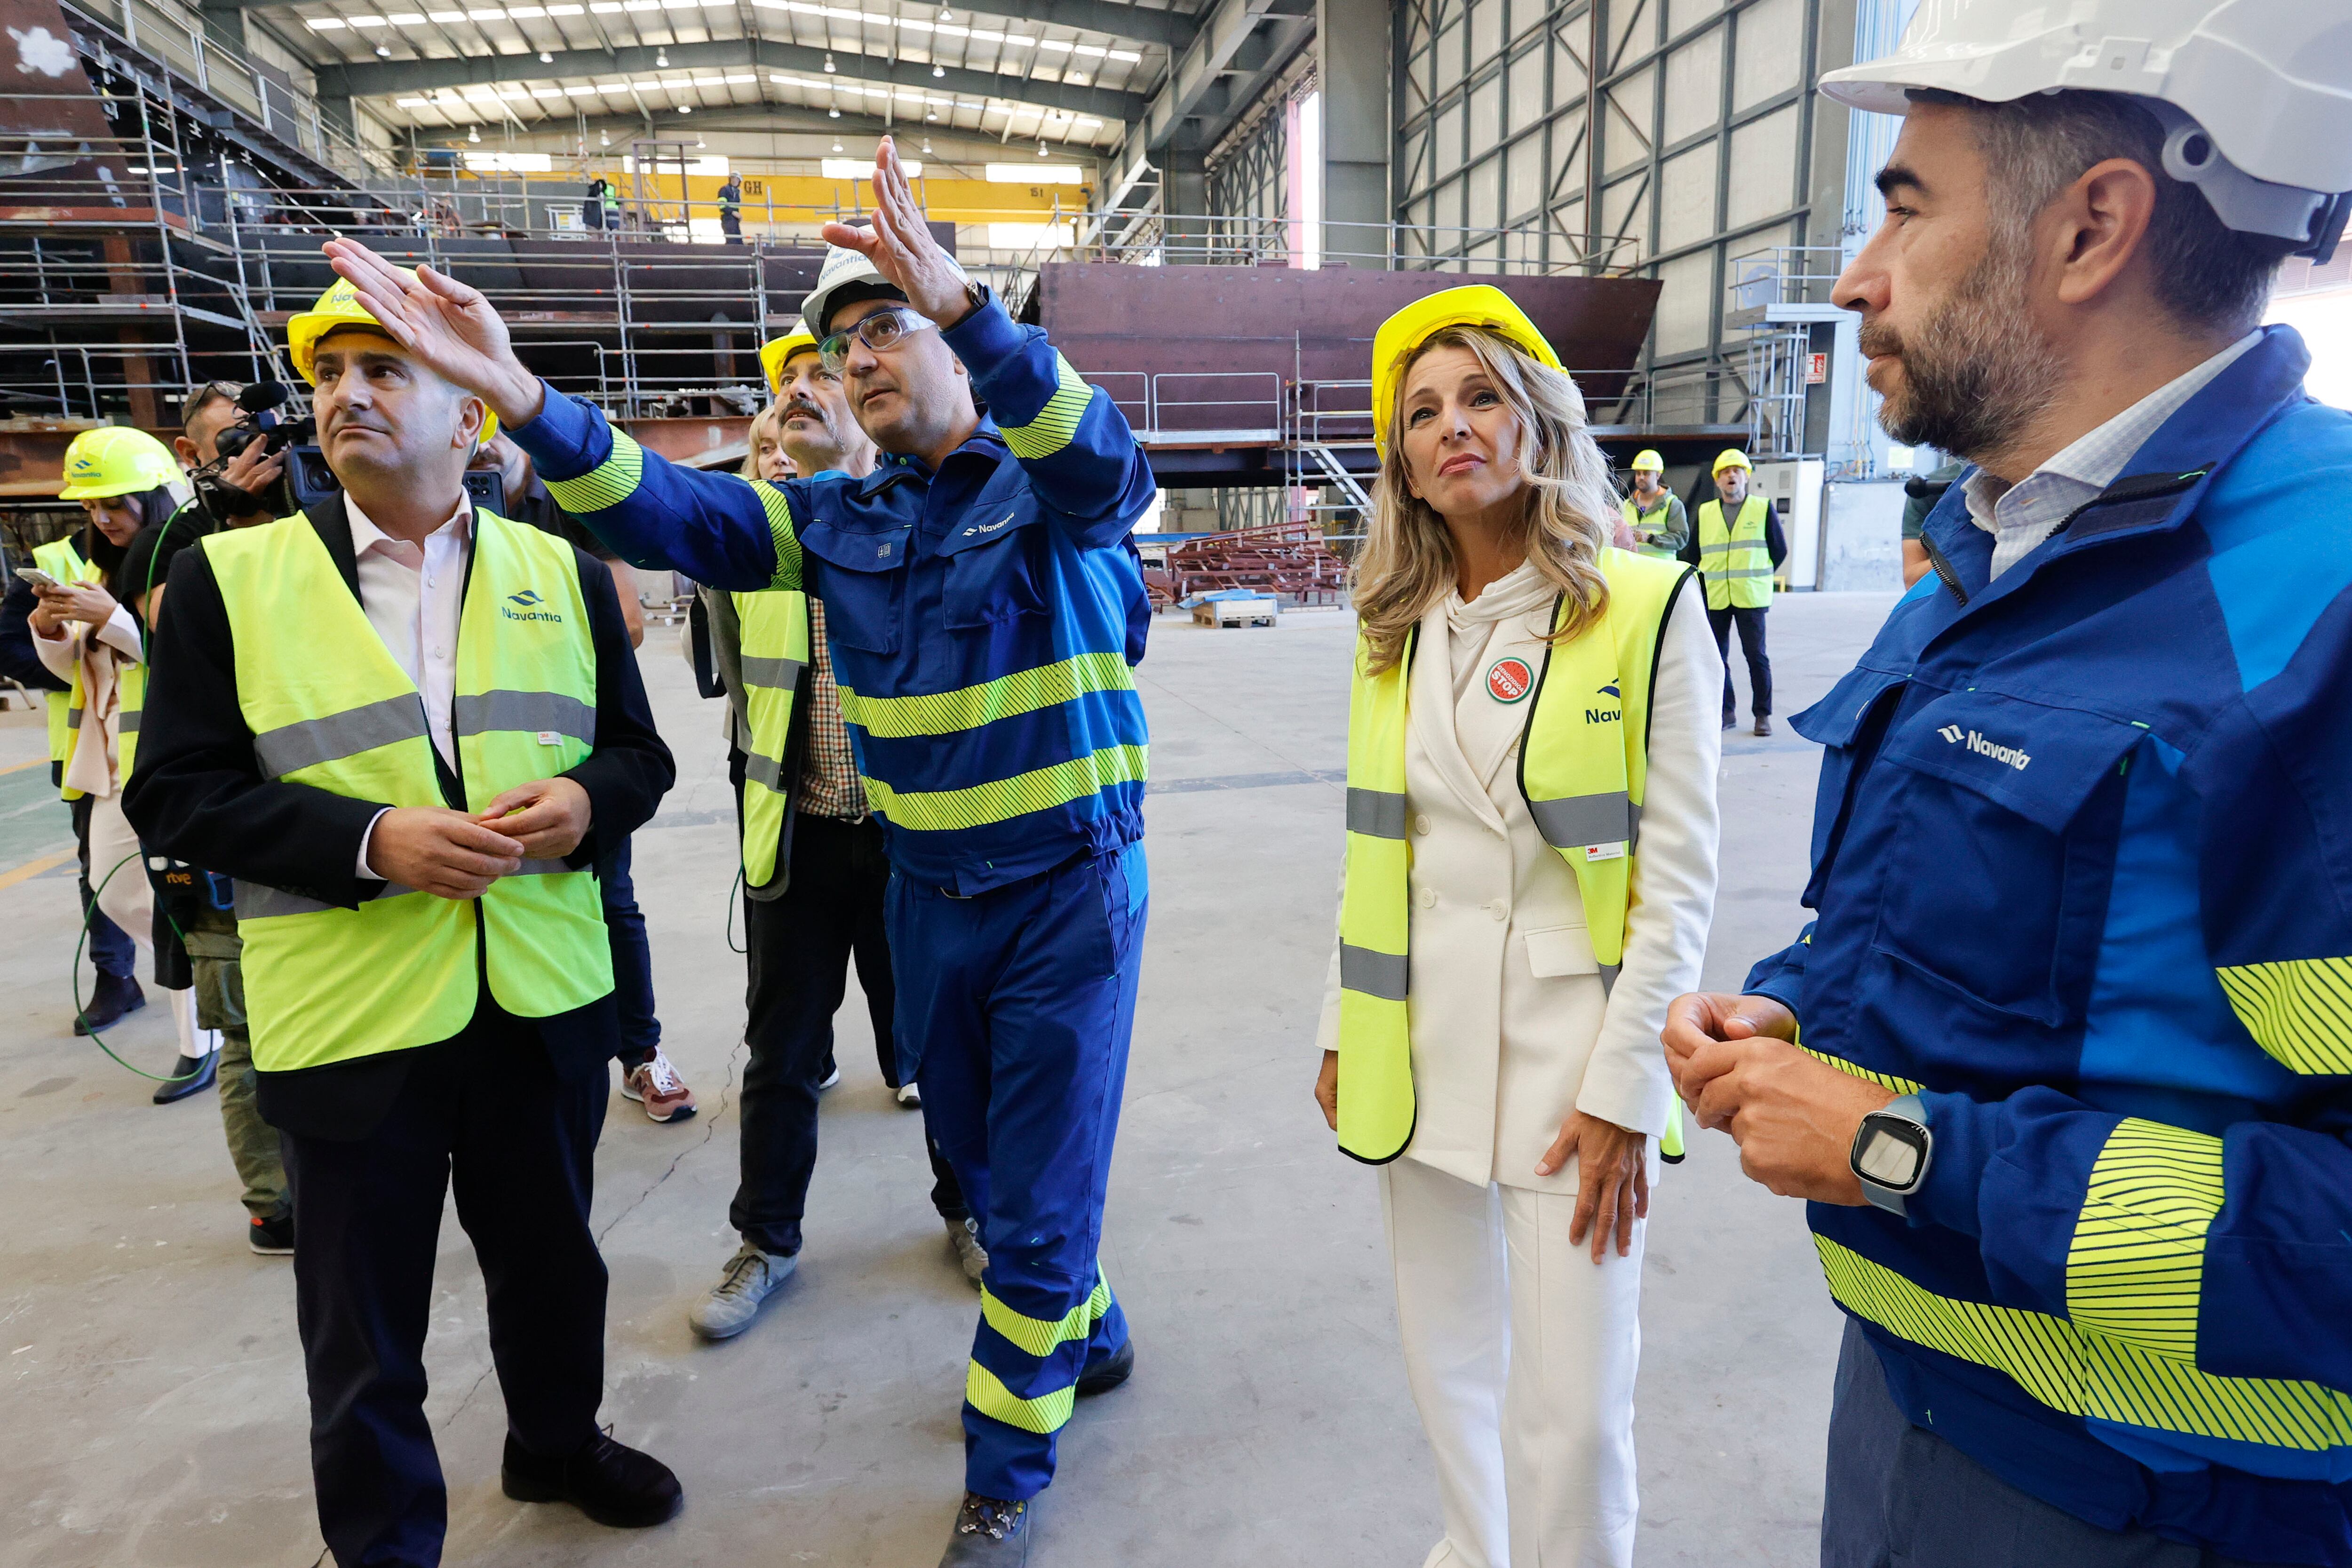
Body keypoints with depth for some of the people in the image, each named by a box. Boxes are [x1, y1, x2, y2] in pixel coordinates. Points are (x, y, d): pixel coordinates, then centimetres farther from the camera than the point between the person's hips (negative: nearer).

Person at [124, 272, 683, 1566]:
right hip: (349, 1012, -2)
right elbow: (176, 793, -5)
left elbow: (638, 750, 7)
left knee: (552, 1259, 21)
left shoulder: (560, 571, 4)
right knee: (364, 1323, 14)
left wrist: (585, 801, -16)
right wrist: (371, 840, -20)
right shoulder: (227, 576, -1)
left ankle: (556, 1442, 48)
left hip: (544, 997, 2)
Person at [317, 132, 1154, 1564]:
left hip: (1069, 891, -5)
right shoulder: (837, 515, 5)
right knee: (985, 1164, 22)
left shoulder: (1051, 484, -8)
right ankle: (1086, 1336, 49)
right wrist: (514, 390, -21)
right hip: (925, 893, 5)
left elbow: (1106, 461, -31)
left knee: (1043, 1204, 5)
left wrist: (967, 305, -45)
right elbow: (673, 515, -6)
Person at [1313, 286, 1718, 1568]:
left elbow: (1681, 876, -9)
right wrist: (1342, 1031, 10)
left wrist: (1622, 1090, -11)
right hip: (1418, 1045, 5)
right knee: (1446, 1355, 18)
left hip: (1570, 1044, -4)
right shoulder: (1393, 634, 7)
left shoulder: (1646, 608, -8)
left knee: (1571, 1411, 1)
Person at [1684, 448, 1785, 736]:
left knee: (1756, 655, -3)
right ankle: (1727, 711, 16)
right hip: (1714, 598, 3)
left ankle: (1763, 713, 6)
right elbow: (1693, 553, 18)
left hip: (1750, 597, -2)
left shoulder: (1763, 508, 3)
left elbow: (1780, 550, 10)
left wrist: (1756, 576, 12)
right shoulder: (1705, 512, 9)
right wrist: (1708, 579, 12)